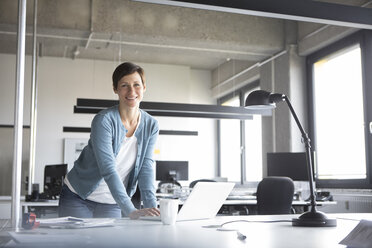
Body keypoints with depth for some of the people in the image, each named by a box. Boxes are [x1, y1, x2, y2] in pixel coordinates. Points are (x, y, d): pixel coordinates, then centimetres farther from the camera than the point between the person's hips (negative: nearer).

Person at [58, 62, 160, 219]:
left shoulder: (151, 126, -5)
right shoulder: (103, 120, -22)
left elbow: (146, 168, -11)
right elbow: (108, 170, -29)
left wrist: (151, 207, -26)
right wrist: (131, 211, -37)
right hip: (78, 199, -3)